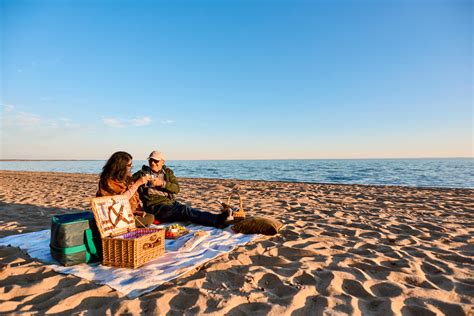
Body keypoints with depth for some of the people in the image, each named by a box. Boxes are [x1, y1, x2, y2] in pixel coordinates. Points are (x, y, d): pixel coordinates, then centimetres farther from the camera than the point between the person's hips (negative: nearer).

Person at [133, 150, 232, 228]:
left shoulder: (167, 172, 15)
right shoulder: (142, 174, 8)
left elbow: (176, 189, 3)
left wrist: (162, 183, -13)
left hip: (171, 202, 5)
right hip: (156, 206, -5)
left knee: (190, 211, -25)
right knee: (185, 210, -30)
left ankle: (219, 220, -43)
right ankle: (218, 220, -48)